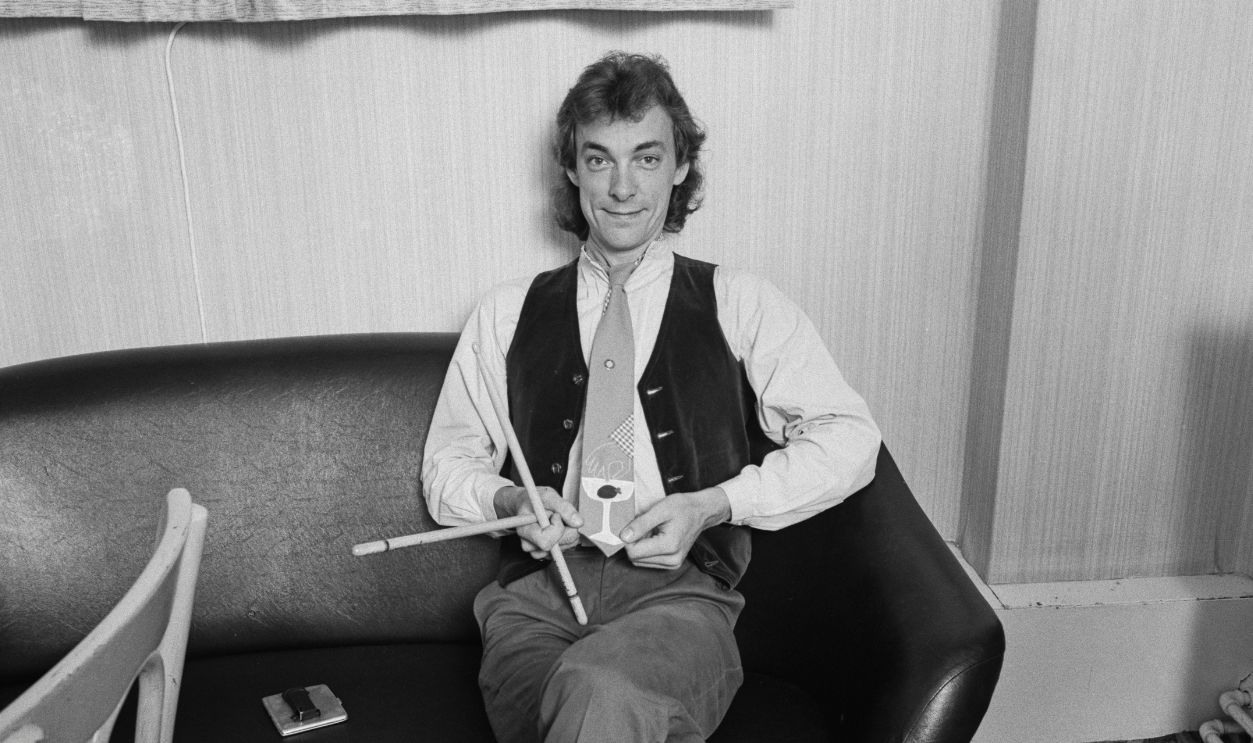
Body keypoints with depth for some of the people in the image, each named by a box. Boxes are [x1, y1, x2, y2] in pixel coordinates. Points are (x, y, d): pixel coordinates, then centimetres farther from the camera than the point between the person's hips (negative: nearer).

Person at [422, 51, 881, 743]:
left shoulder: (738, 303, 11)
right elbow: (446, 465, 20)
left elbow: (848, 438, 5)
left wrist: (713, 505, -8)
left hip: (681, 590, -1)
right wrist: (508, 500, -3)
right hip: (540, 590, 2)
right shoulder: (507, 313, 16)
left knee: (602, 688, -36)